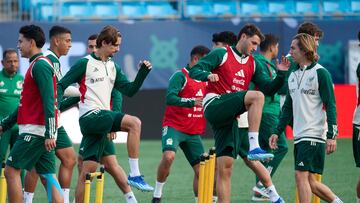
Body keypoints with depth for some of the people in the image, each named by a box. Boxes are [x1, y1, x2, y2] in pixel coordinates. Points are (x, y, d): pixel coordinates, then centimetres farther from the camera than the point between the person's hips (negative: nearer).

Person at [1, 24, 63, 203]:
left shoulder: (40, 65, -11)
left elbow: (48, 101, -20)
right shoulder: (38, 64, 20)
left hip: (35, 130, -9)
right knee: (49, 177, 4)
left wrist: (49, 134, -25)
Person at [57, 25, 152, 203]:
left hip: (104, 118, 7)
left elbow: (129, 90, 15)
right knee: (134, 123, -27)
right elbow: (61, 85, 0)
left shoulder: (112, 67, 20)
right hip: (90, 116, -7)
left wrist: (143, 72, 2)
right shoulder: (85, 63, -1)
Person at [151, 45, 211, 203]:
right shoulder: (180, 76, -8)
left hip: (194, 133, 7)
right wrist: (192, 102, -33)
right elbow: (170, 98, -22)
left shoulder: (204, 79, 15)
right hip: (174, 126, -7)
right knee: (169, 156, -29)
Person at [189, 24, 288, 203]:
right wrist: (208, 75, -27)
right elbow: (194, 71, -6)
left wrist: (281, 74, 2)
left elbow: (268, 88, 19)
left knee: (225, 167, 1)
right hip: (214, 105, -6)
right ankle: (254, 147, -34)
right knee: (256, 96, -27)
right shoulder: (222, 54, 2)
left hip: (229, 117, 7)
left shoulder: (252, 64, 20)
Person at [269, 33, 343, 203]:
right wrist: (277, 132, 16)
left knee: (301, 175, -14)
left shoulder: (320, 73, -8)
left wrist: (331, 135, -17)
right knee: (309, 181, 8)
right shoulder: (293, 76, 15)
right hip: (299, 136, 8)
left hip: (314, 135, -8)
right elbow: (288, 107, 21)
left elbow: (330, 106, -11)